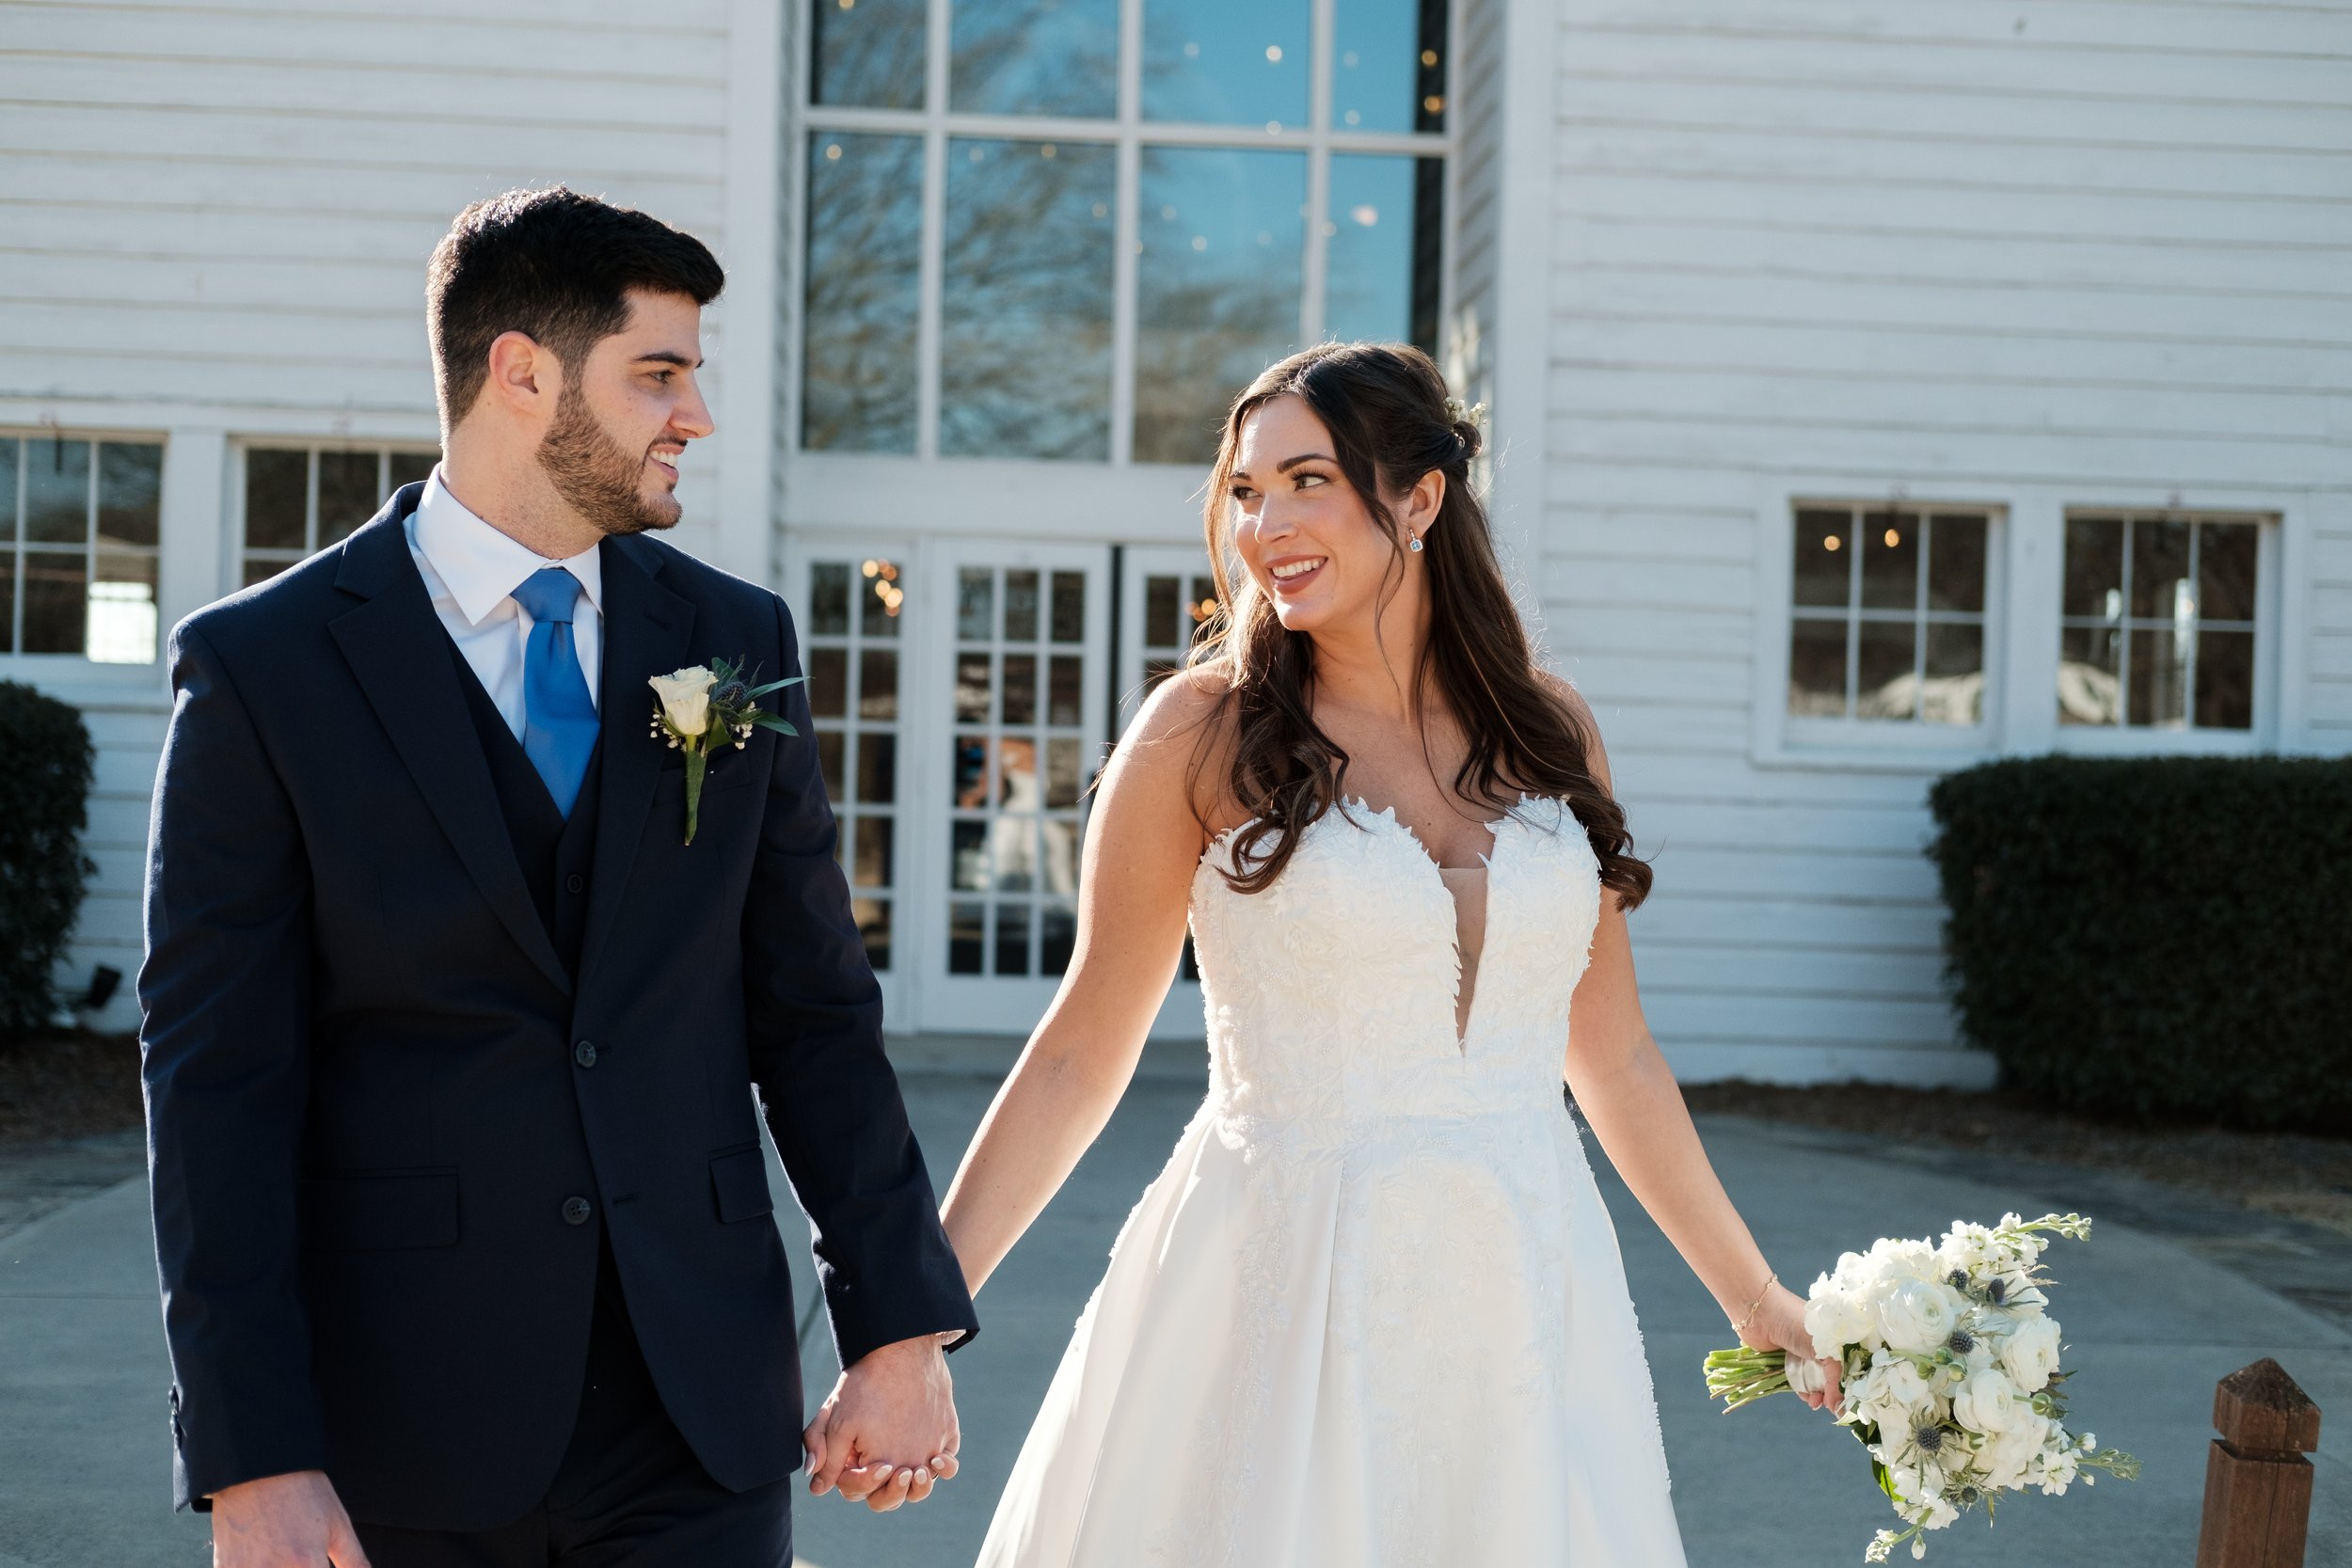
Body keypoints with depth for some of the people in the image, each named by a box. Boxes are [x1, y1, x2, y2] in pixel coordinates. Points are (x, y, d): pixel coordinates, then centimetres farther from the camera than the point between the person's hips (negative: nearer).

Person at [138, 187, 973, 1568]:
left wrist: (903, 1328, 5)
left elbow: (816, 1011, 9)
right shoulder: (262, 668, -4)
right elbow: (216, 1079, -7)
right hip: (401, 1425, -2)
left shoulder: (740, 641, 7)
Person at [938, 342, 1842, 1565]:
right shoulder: (1204, 731, -5)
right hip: (1281, 1294, -3)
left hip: (1521, 1294, 3)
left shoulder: (1552, 730, 5)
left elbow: (1613, 1060, 13)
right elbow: (1080, 1052, -3)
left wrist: (1753, 1296, 18)